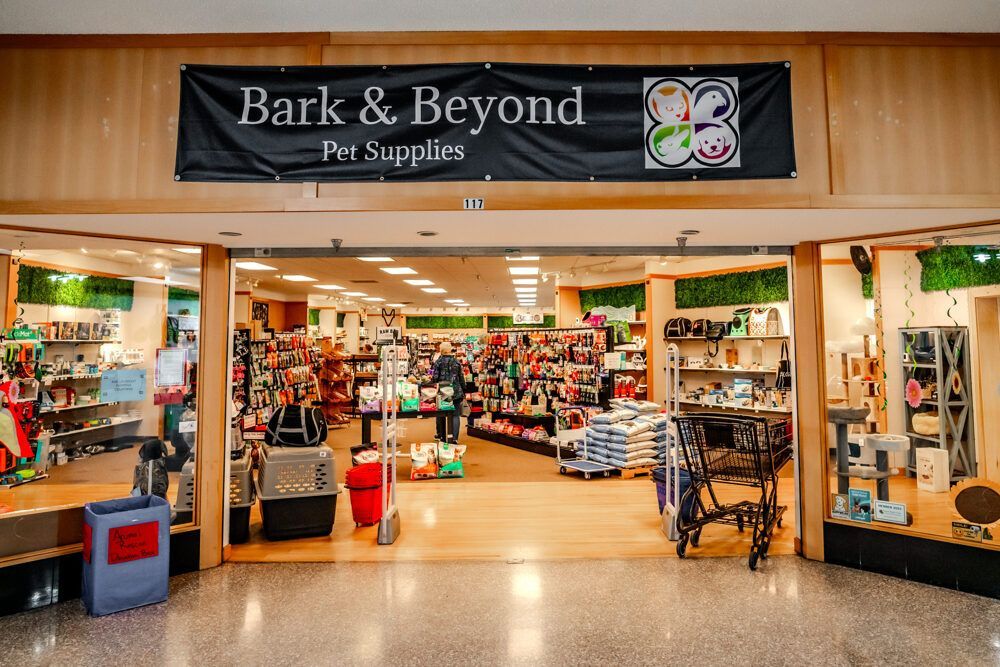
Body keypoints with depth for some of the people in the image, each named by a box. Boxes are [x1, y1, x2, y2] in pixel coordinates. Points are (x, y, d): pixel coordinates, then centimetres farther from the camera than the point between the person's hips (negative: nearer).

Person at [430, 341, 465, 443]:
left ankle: (441, 436, 23)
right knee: (455, 415, 0)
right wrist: (463, 391, 15)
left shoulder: (438, 362, -4)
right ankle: (454, 438, -8)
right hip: (456, 392, 1)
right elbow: (461, 378, 7)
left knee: (441, 415, 15)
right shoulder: (456, 362, 3)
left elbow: (435, 377, -9)